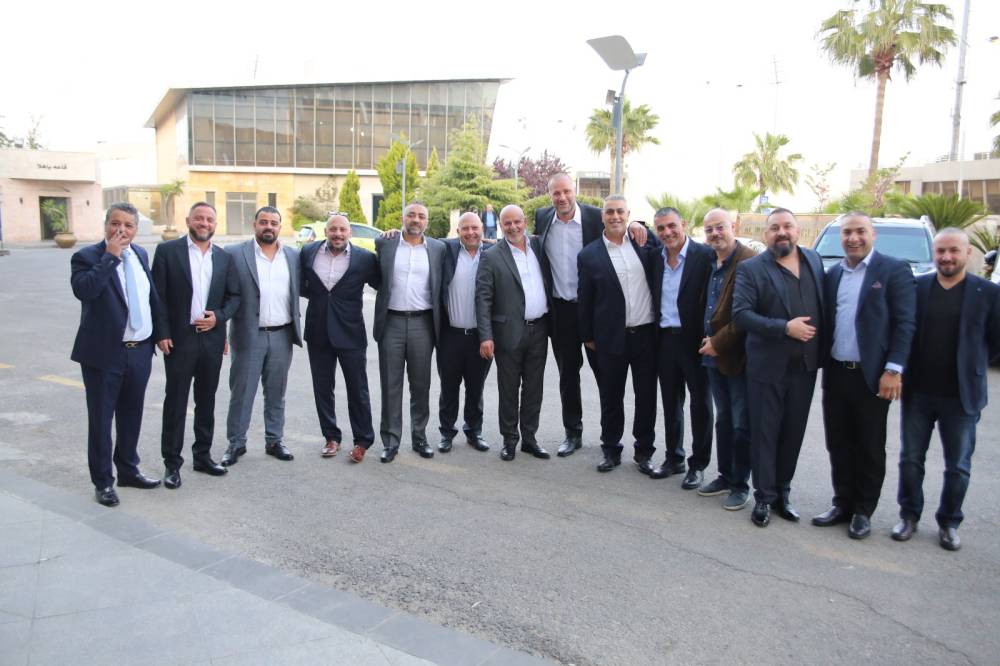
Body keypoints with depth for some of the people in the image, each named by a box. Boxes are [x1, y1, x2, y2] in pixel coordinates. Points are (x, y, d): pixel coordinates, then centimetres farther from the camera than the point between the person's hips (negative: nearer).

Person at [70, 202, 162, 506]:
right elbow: (83, 289, -28)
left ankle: (128, 470, 32)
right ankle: (103, 481, 17)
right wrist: (110, 256, -23)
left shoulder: (140, 254, 9)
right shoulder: (87, 257, -9)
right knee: (101, 419, 4)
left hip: (140, 351, 6)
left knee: (131, 416, 17)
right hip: (104, 353, -5)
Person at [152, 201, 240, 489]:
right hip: (179, 338, -4)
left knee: (207, 400, 12)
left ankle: (202, 455, 24)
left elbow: (234, 296, 10)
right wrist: (162, 334, -10)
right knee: (175, 401, 2)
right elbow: (158, 296, -4)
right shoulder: (167, 250, -2)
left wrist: (218, 316, -9)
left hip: (212, 338, 4)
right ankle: (172, 463, 11)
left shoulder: (224, 257, 9)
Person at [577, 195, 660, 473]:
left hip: (646, 333, 2)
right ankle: (611, 450, 26)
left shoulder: (646, 241, 3)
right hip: (611, 337, -1)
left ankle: (644, 452, 24)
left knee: (646, 396, 9)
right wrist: (588, 336, 5)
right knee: (610, 398, 10)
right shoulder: (589, 255, -2)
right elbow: (584, 301, 3)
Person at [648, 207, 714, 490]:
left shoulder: (705, 255, -10)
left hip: (695, 339, -5)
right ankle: (673, 458, 29)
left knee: (701, 404, 7)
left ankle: (698, 464, 18)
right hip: (665, 339, 5)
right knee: (670, 403, 15)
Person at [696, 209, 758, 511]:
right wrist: (708, 340, 9)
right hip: (713, 354, 8)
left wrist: (719, 341, -16)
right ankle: (725, 475, 29)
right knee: (723, 419, 17)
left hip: (738, 355, -8)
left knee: (741, 424, 3)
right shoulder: (710, 263, 11)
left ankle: (740, 484, 15)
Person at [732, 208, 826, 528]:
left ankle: (782, 492, 27)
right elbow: (741, 313, -15)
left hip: (804, 366, 4)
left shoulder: (814, 260, 8)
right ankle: (764, 497, 16)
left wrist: (822, 349, 5)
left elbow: (822, 305, 14)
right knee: (765, 434, 5)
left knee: (793, 433, 12)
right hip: (768, 367, -4)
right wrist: (785, 328, -22)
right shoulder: (751, 269, -6)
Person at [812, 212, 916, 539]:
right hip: (836, 374, 5)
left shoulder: (894, 270, -4)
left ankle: (863, 511, 20)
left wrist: (893, 370, -15)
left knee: (869, 448, 7)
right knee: (838, 445, 12)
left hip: (872, 376, -4)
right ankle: (843, 503, 25)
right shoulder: (832, 274, 11)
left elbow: (905, 323, -9)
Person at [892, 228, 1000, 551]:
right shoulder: (915, 287, -1)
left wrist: (971, 366, 5)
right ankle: (909, 516, 27)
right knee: (910, 459, 11)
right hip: (917, 392, 1)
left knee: (958, 466, 10)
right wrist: (905, 369, 4)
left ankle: (949, 523, 27)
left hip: (961, 396, -1)